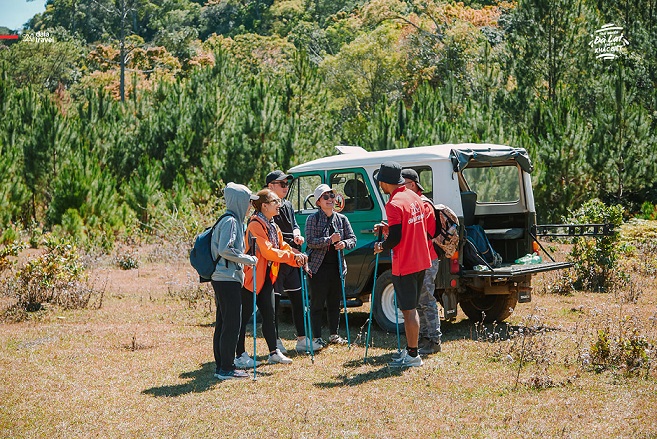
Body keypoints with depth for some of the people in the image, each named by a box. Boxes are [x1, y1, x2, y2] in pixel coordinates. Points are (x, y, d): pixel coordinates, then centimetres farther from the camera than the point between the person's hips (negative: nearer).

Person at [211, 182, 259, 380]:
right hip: (228, 280, -10)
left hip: (224, 280, 10)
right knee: (232, 324, -7)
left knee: (223, 324, 12)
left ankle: (221, 367, 16)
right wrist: (250, 259, -15)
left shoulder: (235, 221, 18)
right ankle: (226, 369, -4)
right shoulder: (230, 221, -13)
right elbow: (225, 250, -22)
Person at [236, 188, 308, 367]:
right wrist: (292, 256, -24)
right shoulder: (255, 225, -17)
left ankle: (274, 352, 20)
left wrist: (297, 258, -7)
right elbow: (268, 251, -24)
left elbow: (282, 246, 10)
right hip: (252, 276, -9)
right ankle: (240, 355, 4)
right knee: (244, 316, -2)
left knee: (269, 315, 12)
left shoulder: (272, 226, 13)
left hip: (266, 276, 9)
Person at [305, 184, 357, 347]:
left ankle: (333, 334, 22)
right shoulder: (313, 219, -3)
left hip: (337, 266, 4)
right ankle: (317, 337, 5)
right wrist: (330, 240, -24)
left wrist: (344, 243, -14)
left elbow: (353, 239, 8)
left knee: (335, 302, 11)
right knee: (317, 303, -1)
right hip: (319, 266, -4)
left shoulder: (341, 219, 10)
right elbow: (310, 241, -13)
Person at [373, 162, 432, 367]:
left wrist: (381, 246, -3)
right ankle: (410, 350, 25)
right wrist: (388, 227, 17)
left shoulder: (394, 204, -19)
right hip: (421, 261, 9)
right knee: (411, 308, 18)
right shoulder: (414, 197, 9)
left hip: (404, 265, -9)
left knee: (408, 311, -2)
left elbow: (395, 238, -21)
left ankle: (413, 356, 2)